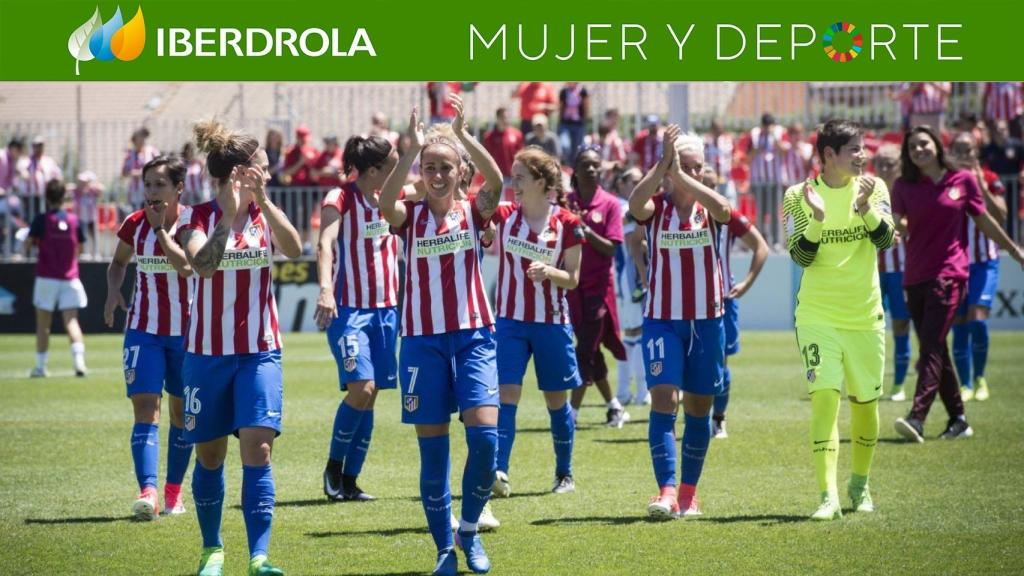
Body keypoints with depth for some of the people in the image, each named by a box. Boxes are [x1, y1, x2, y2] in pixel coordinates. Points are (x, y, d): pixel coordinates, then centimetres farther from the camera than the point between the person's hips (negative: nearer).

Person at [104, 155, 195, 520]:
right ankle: (148, 491, -26)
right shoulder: (135, 224, 0)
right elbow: (118, 262, 17)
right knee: (144, 406, -14)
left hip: (186, 331, -1)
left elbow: (188, 266, -25)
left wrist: (161, 229, -23)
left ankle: (174, 490, 26)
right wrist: (113, 290, -2)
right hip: (144, 329, 1)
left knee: (181, 411, 10)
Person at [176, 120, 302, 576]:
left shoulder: (265, 213, 2)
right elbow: (202, 263, -25)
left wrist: (262, 200, -25)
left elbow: (293, 249, -17)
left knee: (257, 449, -13)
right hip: (207, 353, -1)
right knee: (209, 455, 8)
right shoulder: (198, 217, -6)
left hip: (259, 352, 1)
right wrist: (229, 213, -32)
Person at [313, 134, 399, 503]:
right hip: (348, 308, -6)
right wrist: (325, 288, -38)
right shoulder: (340, 199, -9)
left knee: (369, 397, 4)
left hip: (386, 309, 6)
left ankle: (350, 480, 11)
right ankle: (333, 468, 1)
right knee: (360, 389, -18)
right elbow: (325, 243, -24)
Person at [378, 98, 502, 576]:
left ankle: (469, 528, 7)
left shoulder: (472, 212, 5)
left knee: (484, 436, -15)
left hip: (473, 336, 0)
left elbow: (496, 183, -17)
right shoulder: (410, 217, 4)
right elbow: (385, 202, -20)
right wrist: (410, 148, -29)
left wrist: (464, 137, -27)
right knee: (432, 449, 1)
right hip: (423, 339, 0)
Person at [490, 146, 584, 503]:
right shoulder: (504, 215, 0)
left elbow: (572, 279, -1)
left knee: (556, 400, 10)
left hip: (552, 323, -1)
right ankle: (498, 472, -19)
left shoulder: (566, 223, -5)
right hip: (511, 322, 1)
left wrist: (548, 271, -22)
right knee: (506, 396, -11)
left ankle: (565, 474, 25)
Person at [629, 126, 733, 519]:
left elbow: (724, 209, -23)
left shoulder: (709, 208, 2)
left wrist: (682, 177, -27)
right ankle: (667, 492, -23)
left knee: (698, 408, 8)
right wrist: (663, 166, -33)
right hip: (662, 320, -2)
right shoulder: (657, 207, -1)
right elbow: (635, 203, -25)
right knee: (663, 399, -15)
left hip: (707, 320, 2)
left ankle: (689, 492, 19)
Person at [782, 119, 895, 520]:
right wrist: (816, 218, -25)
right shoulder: (798, 197, -3)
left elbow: (885, 239, -11)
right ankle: (828, 497, -20)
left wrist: (866, 208, -29)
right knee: (824, 396, -16)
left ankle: (859, 485, 32)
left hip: (866, 317, 2)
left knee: (865, 402, 10)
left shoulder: (873, 188, 1)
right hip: (818, 317, -2)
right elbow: (801, 257, -9)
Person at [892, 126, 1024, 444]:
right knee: (934, 350, 7)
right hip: (915, 276, 4)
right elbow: (898, 224, -2)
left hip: (948, 274, -4)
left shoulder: (963, 180, 3)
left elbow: (984, 221, 13)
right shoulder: (904, 186, 8)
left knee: (931, 347, -17)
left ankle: (917, 418, -28)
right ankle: (958, 420, 17)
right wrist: (896, 227, -26)